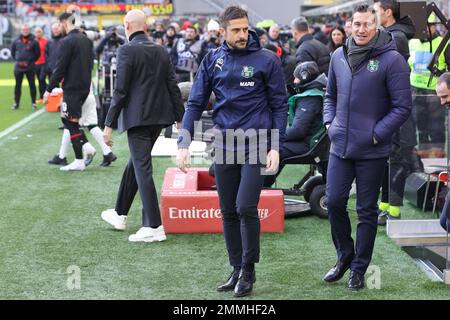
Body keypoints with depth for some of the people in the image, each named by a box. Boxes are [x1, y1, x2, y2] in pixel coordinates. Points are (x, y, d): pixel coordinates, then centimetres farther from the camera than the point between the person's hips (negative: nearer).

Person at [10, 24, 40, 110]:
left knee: (32, 85, 1)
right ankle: (16, 103, 13)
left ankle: (33, 103, 7)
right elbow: (12, 52, 17)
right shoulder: (16, 41, 4)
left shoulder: (33, 41, -4)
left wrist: (31, 61, -2)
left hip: (30, 67, -3)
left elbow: (37, 54, 1)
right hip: (18, 67, 3)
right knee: (18, 85, 7)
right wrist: (17, 59, 10)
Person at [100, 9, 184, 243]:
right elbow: (173, 88, 9)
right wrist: (180, 119, 13)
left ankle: (154, 227, -7)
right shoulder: (161, 51, 9)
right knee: (135, 162, 20)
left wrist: (109, 124, -9)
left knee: (142, 168, -5)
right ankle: (120, 214, 34)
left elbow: (120, 91, -13)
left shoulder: (126, 51, -10)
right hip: (159, 117, 7)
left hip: (137, 118, -7)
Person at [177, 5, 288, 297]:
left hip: (256, 145, -4)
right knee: (229, 212, 9)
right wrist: (184, 144, -3)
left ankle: (248, 269, 6)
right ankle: (237, 269, 21)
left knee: (246, 208, -11)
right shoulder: (212, 60, 5)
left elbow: (280, 106, -1)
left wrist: (275, 147, -8)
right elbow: (196, 104, 6)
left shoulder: (267, 60, -4)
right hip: (224, 146, 4)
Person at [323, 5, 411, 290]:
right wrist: (330, 122, 6)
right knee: (334, 201, 4)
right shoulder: (339, 56, 6)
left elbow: (403, 106, -9)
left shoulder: (392, 60, -10)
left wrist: (377, 133, -14)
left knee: (367, 211, 6)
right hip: (340, 147, 4)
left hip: (372, 151, -4)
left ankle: (359, 269, 18)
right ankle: (344, 256, 26)